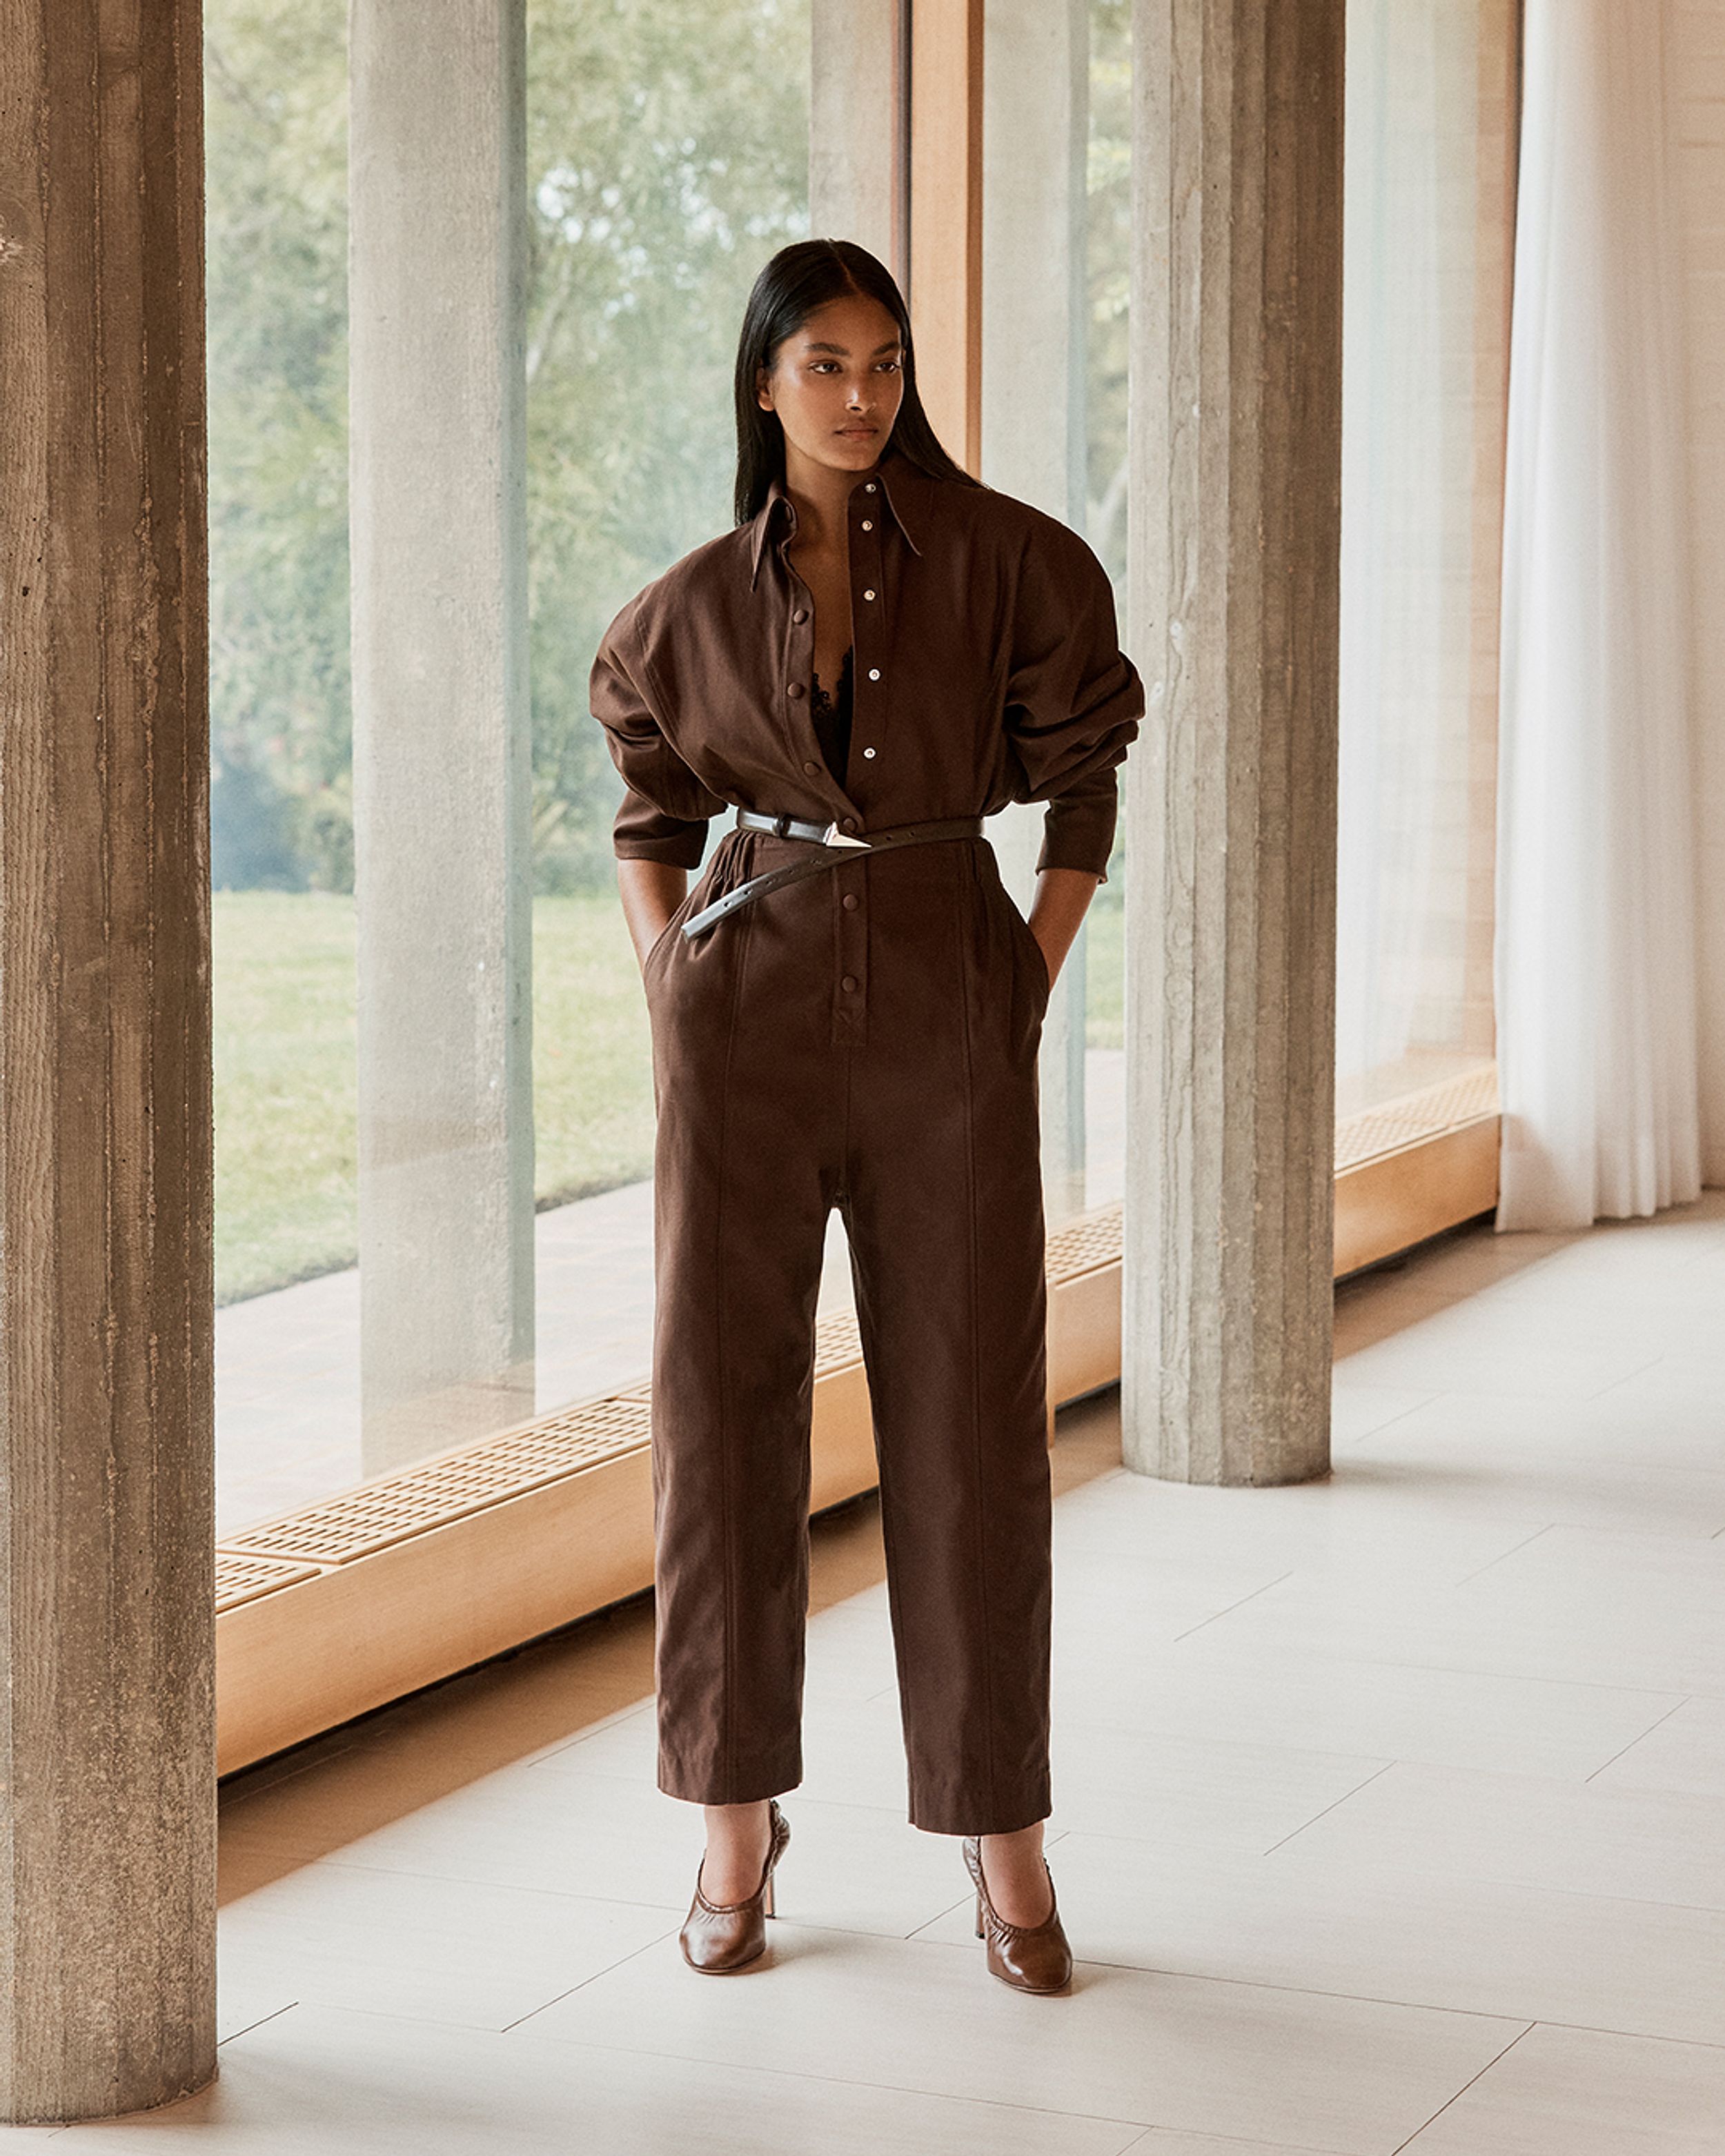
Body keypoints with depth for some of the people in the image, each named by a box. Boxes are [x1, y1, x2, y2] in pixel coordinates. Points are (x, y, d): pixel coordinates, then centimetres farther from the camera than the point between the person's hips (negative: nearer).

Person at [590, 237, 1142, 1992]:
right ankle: (737, 1823, 12)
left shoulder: (1005, 560, -1)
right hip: (752, 1004, 1)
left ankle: (1001, 1831, 12)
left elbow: (1085, 773, 6)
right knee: (722, 1401, -1)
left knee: (970, 1415, 0)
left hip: (946, 1005, -1)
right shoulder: (700, 606, 5)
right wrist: (664, 966, 6)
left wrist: (1037, 973, -2)